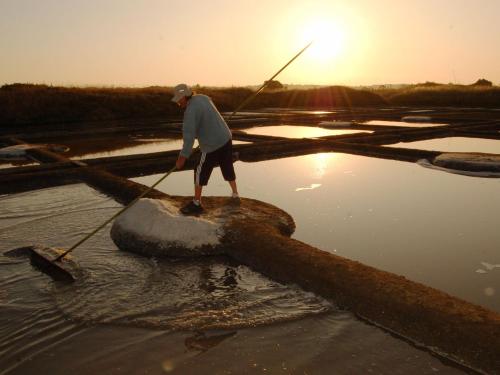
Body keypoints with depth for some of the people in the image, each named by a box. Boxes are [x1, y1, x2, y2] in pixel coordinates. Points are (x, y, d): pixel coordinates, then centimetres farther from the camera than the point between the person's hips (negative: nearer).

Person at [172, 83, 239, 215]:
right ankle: (235, 195, 38)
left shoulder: (191, 110, -20)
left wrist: (183, 157, -27)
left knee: (201, 172, 5)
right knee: (228, 168, 23)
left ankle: (196, 204, 14)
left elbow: (189, 135, -27)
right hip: (226, 139, 8)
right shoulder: (202, 97, 5)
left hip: (212, 145, -8)